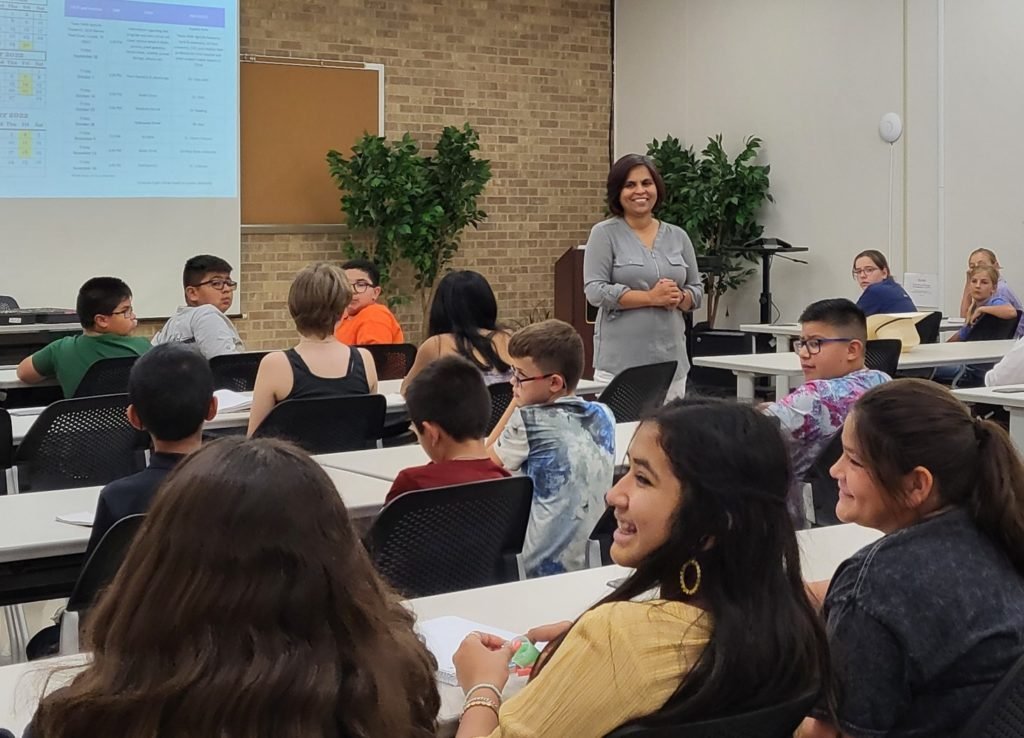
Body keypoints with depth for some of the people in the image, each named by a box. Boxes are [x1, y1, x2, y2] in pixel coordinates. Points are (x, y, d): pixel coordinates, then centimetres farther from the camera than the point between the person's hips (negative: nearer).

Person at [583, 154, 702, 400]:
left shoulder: (677, 236, 13)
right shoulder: (605, 234, 0)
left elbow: (697, 290, 16)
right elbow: (595, 291, -9)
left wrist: (678, 298, -7)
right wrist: (651, 297, -14)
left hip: (671, 358, 4)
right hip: (620, 360, -4)